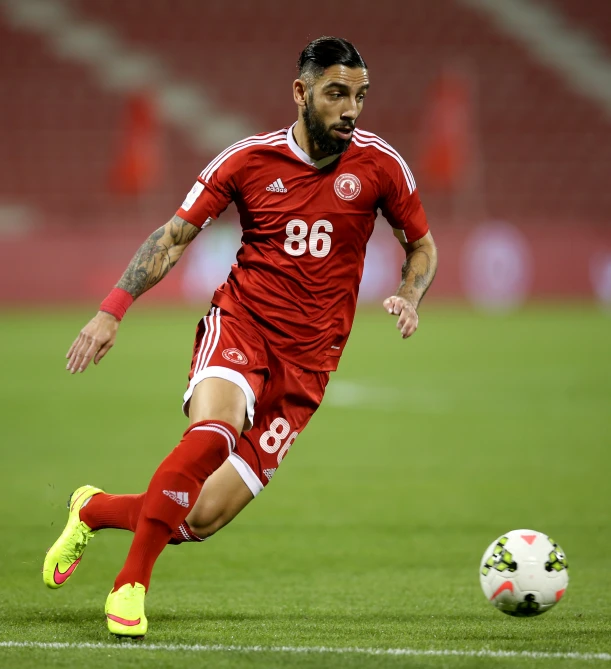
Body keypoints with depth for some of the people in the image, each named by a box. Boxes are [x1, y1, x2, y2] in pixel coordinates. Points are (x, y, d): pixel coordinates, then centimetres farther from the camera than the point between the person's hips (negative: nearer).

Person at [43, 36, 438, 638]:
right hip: (238, 323, -1)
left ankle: (95, 510, 24)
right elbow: (173, 238, 6)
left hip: (306, 362, 1)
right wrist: (111, 311, -3)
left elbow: (422, 246, 15)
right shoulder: (248, 159, -1)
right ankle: (130, 584, -23)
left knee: (202, 519, -6)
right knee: (212, 431, -36)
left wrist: (408, 298, -6)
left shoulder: (379, 165, 0)